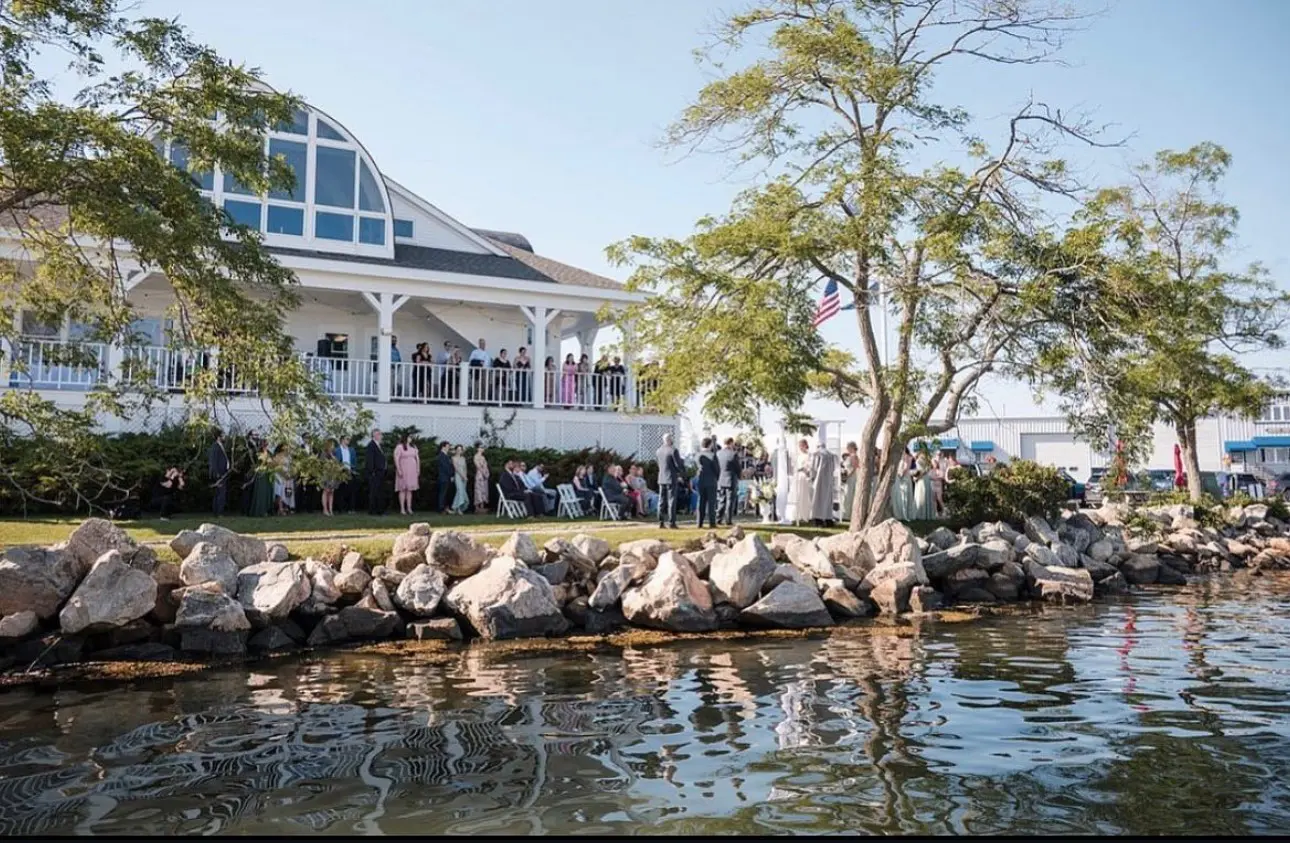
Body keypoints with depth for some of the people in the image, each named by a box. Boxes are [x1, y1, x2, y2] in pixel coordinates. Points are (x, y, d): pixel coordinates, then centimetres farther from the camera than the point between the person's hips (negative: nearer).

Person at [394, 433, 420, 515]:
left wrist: (418, 469, 6)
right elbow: (396, 459, -9)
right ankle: (402, 509, -3)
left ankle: (409, 508, 8)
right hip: (403, 471, -5)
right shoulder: (399, 447, -4)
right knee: (403, 489, -4)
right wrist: (398, 470, -16)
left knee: (410, 489, 6)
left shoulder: (414, 447, 13)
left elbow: (417, 458, 14)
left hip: (412, 471, 5)